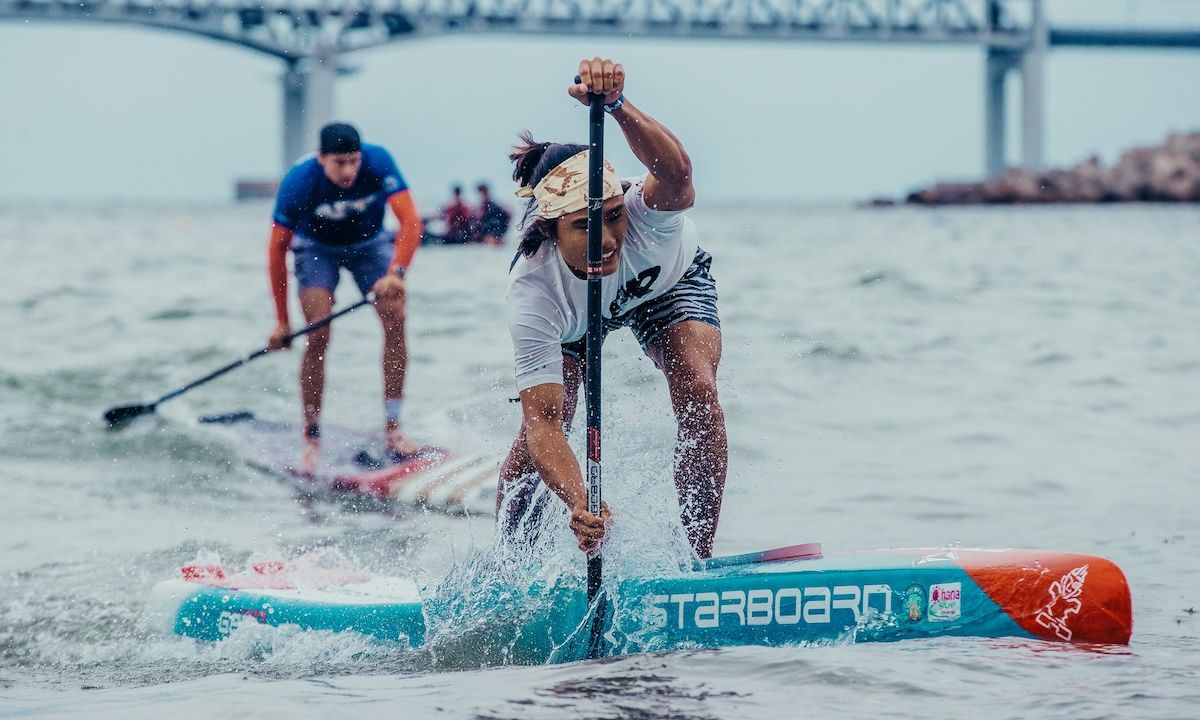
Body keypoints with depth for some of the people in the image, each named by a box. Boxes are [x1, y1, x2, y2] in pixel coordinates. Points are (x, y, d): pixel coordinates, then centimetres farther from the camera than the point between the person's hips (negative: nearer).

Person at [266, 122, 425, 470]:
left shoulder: (378, 163, -29)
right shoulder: (298, 183, -30)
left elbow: (410, 220, -32)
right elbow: (277, 248, -19)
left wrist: (396, 272, -48)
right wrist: (282, 321, -18)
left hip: (369, 243, 2)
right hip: (317, 248, -2)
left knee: (395, 320, -17)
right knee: (318, 335, -19)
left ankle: (393, 428, -10)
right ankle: (311, 439, -10)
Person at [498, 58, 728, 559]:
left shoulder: (648, 216, -44)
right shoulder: (532, 293, -43)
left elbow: (676, 172, -69)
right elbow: (542, 421, -46)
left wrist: (616, 105, -86)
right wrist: (579, 504, -63)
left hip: (671, 281, 0)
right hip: (571, 320, 0)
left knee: (698, 396, -23)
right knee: (542, 426, -16)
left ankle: (700, 557, -11)